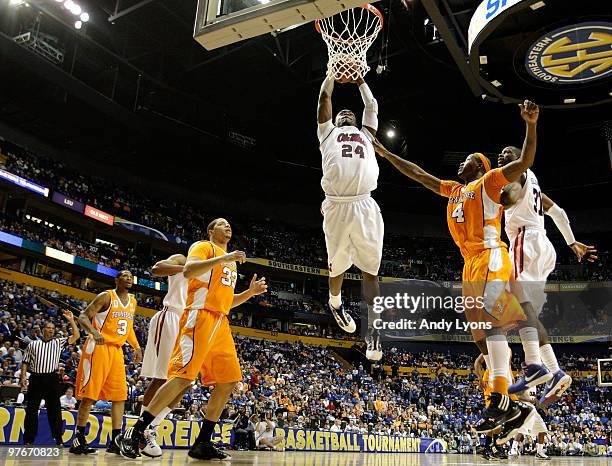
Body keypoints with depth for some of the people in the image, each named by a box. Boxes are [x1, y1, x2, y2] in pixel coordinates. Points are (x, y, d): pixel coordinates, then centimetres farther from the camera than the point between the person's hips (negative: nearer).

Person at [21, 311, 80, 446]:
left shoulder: (58, 342, 10)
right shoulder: (33, 344, 12)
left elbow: (76, 336, -2)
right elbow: (25, 362, 12)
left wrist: (71, 320, -8)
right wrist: (23, 377, -1)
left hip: (52, 379, -1)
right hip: (35, 379, 1)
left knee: (54, 410, 1)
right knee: (31, 410, 2)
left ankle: (59, 440, 4)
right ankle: (28, 440, 11)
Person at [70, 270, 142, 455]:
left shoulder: (132, 301, 13)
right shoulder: (106, 296, -8)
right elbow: (83, 317, -12)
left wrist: (136, 347, 12)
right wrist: (94, 331, -31)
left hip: (117, 350, 7)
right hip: (98, 347, -7)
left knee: (120, 395, 3)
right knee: (89, 394, -6)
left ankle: (115, 441, 6)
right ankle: (78, 440, 2)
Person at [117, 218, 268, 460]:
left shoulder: (230, 261, 28)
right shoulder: (204, 246, 4)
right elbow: (188, 271, -17)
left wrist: (251, 292, 17)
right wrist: (221, 259, -19)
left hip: (221, 323, 9)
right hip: (200, 317, -9)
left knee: (229, 381, 2)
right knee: (183, 376, -17)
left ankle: (202, 443, 8)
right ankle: (134, 433, -10)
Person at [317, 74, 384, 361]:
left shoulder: (365, 134, 32)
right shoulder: (328, 132, 25)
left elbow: (372, 105, 37)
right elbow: (324, 97, 24)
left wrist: (359, 78, 47)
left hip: (365, 207, 2)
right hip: (336, 207, -2)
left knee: (370, 270, 1)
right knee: (337, 267, 11)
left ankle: (373, 331, 6)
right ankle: (335, 303, 41)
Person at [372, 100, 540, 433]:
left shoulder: (487, 182, 7)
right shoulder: (453, 190, 27)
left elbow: (524, 162, -6)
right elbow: (418, 174, 31)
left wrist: (530, 126, -20)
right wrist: (385, 153, 33)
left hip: (490, 258, -8)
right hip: (470, 264, 8)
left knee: (489, 318, -23)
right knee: (481, 333, 3)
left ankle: (500, 398, -26)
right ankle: (509, 404, 6)